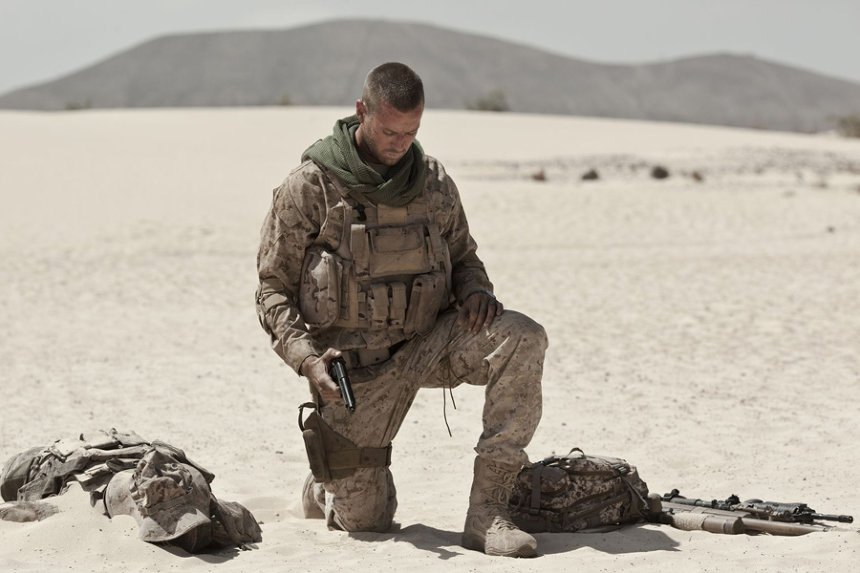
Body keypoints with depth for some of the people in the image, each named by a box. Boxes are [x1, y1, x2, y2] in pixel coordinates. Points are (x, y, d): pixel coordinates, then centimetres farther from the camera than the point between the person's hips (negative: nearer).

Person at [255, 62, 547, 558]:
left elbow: (463, 256, 16)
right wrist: (307, 358, -21)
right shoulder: (310, 187, -9)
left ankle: (488, 509, -25)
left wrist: (475, 290, -9)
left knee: (521, 337, -26)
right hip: (354, 367, -3)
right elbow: (273, 290, -5)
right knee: (365, 520, -2)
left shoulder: (434, 181, 3)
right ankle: (325, 490, 39)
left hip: (428, 343, 3)